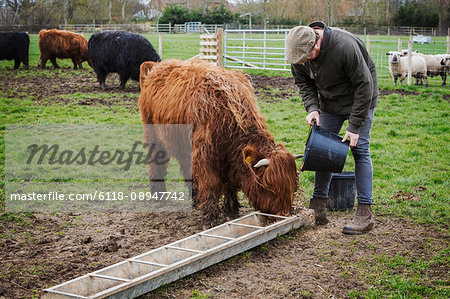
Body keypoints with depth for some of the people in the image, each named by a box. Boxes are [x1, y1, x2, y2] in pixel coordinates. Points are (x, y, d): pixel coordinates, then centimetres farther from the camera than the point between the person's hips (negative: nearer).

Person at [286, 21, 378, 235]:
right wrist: (312, 107, -17)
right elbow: (303, 83, 1)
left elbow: (364, 86, -26)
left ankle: (365, 213, -8)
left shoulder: (345, 46, -34)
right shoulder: (298, 51, -16)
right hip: (329, 102, 6)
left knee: (359, 150, -10)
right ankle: (318, 206, 10)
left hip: (359, 100, -5)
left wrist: (354, 127, -25)